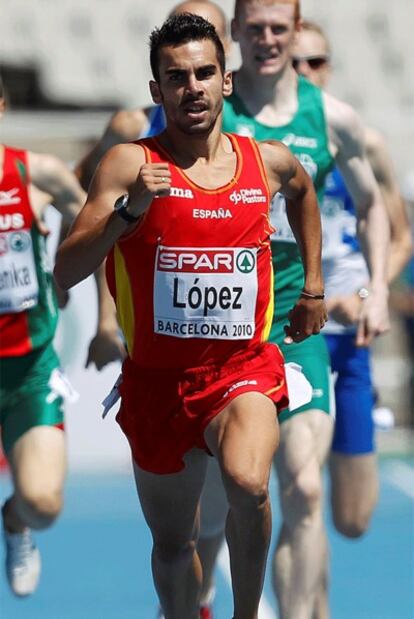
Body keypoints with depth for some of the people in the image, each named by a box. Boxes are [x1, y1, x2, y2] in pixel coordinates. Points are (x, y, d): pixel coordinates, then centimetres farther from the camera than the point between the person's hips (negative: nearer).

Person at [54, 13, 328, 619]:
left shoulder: (270, 162, 3)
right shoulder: (131, 164, -8)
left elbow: (303, 191, 30)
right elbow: (66, 272, -16)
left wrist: (313, 285, 25)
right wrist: (129, 209, -29)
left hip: (242, 369, 0)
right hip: (158, 376, 0)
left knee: (248, 485, -31)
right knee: (172, 545, 14)